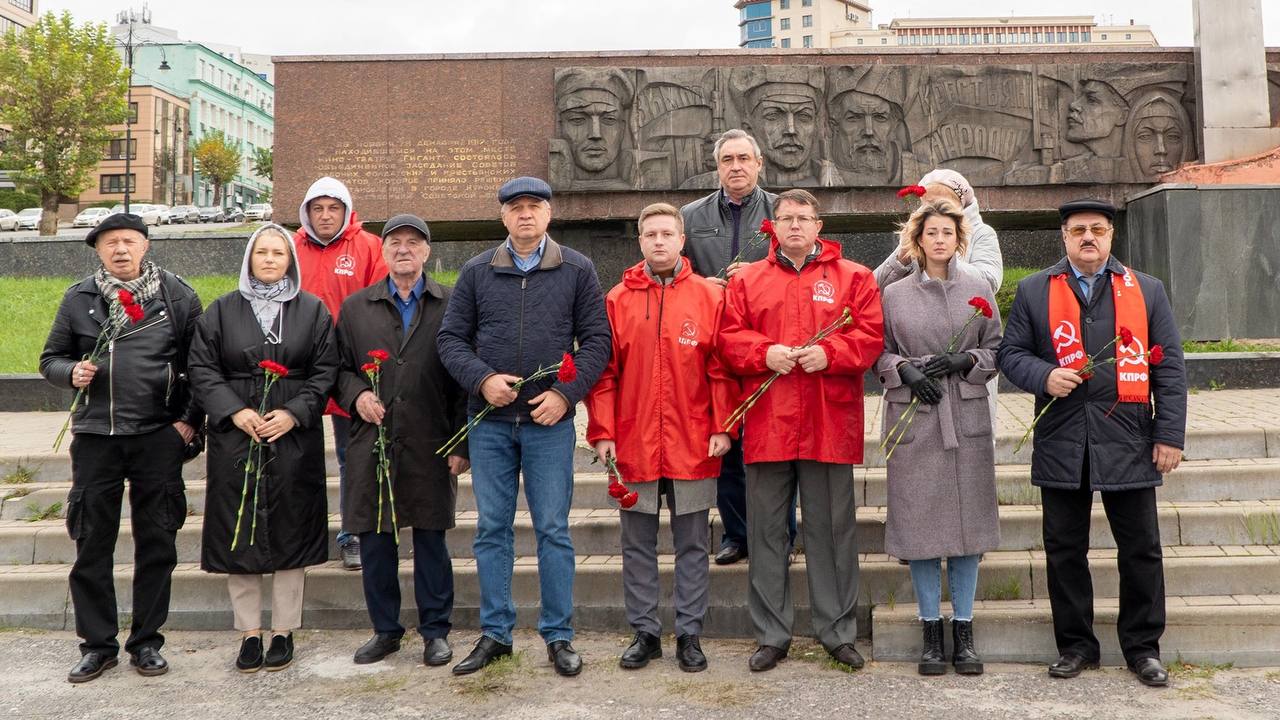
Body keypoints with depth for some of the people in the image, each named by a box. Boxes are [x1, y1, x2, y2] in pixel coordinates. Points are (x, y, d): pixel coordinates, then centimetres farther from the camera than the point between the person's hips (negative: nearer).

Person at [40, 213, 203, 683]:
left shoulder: (177, 295, 2)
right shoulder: (79, 299, 7)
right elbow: (50, 359, 13)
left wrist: (190, 420, -3)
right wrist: (72, 372, -9)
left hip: (159, 436, -1)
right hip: (95, 437, 2)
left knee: (156, 543, 5)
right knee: (92, 543, 6)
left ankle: (146, 641, 19)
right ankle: (97, 644, 20)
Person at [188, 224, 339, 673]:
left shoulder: (313, 310, 5)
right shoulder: (223, 310, 7)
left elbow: (325, 371, 2)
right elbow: (202, 368, 3)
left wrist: (294, 413, -11)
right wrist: (234, 411, -11)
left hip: (295, 438, -1)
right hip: (235, 437, 1)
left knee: (290, 532, 3)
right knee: (239, 533, 3)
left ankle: (284, 631, 15)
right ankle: (249, 632, 15)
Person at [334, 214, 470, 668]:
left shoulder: (450, 306, 5)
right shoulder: (355, 308, 12)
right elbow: (339, 367, 16)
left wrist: (461, 443, -4)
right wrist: (356, 394, -7)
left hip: (430, 444, -2)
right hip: (372, 443, 2)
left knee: (431, 538, 5)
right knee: (374, 540, 8)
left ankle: (435, 630, 18)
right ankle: (385, 630, 23)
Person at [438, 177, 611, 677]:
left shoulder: (577, 270, 4)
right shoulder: (477, 272, 7)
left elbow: (596, 339, 1)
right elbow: (451, 337, 7)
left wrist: (566, 393, -11)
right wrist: (482, 378, -11)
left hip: (550, 421, -2)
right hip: (489, 422, 2)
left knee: (553, 530, 4)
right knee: (492, 529, 9)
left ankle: (559, 636, 16)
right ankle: (495, 633, 21)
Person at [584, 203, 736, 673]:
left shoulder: (709, 296, 2)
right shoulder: (618, 299, 4)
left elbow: (721, 369, 0)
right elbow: (604, 371, 2)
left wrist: (722, 427, -6)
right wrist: (602, 432, -3)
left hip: (693, 445, -1)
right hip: (634, 443, 1)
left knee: (692, 542, 8)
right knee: (638, 542, 9)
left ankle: (689, 634, 19)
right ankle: (645, 632, 22)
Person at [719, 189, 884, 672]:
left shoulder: (853, 278, 8)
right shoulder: (746, 280, 12)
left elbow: (870, 337, 0)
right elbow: (729, 338, 4)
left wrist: (828, 353, -16)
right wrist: (765, 353, -13)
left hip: (830, 424, -1)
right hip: (767, 424, 1)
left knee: (832, 529, 7)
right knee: (766, 531, 7)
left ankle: (838, 632, 21)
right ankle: (771, 635, 19)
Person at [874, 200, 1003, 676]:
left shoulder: (978, 290, 9)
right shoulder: (894, 294, 6)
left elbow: (996, 348, 10)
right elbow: (878, 354, 8)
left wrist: (964, 360, -8)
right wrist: (905, 370, -11)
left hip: (967, 419, 1)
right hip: (913, 418, -1)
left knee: (968, 522, 3)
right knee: (921, 523, 1)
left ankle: (963, 630, 15)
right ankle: (931, 630, 14)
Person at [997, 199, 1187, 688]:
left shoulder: (1147, 290, 8)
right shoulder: (1034, 291, 7)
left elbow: (1168, 367, 4)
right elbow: (1011, 353, 6)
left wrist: (1169, 435, -2)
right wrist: (1044, 376, -15)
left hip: (1128, 442, 0)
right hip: (1062, 443, 0)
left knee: (1141, 549, 7)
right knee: (1064, 549, 7)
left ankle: (1142, 647, 22)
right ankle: (1076, 644, 21)